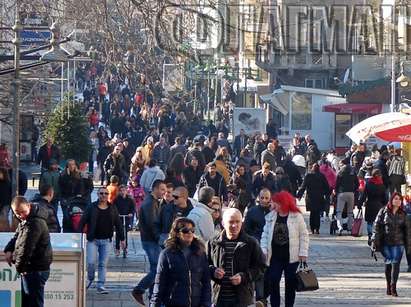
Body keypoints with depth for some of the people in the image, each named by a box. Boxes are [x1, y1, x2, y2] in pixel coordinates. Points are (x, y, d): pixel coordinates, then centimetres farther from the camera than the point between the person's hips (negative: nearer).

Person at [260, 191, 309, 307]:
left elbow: (304, 235, -2)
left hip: (291, 257, -2)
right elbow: (265, 235, 8)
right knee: (273, 281, -4)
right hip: (275, 256, 2)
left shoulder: (296, 216, -5)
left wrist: (303, 253, -7)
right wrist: (264, 250, -3)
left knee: (290, 284, 6)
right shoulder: (270, 217, 5)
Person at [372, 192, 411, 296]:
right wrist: (375, 242, -5)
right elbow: (377, 226, 1)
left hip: (398, 243, 0)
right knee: (388, 264, 8)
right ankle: (388, 286, 20)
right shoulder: (383, 212, 1)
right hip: (385, 243, 0)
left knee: (395, 263, -9)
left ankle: (393, 287, -11)